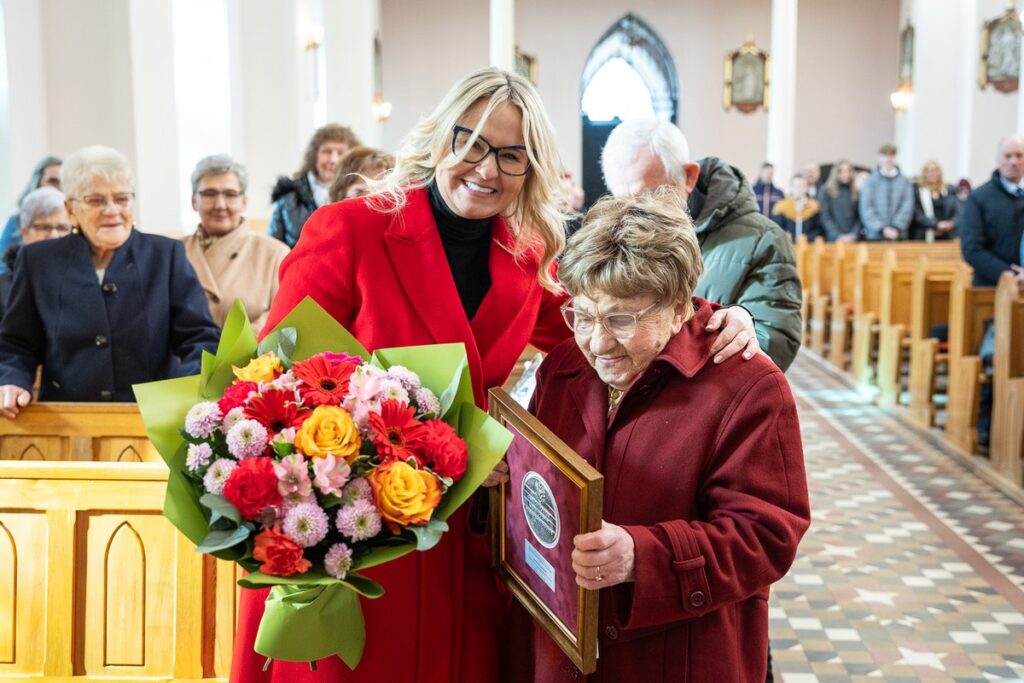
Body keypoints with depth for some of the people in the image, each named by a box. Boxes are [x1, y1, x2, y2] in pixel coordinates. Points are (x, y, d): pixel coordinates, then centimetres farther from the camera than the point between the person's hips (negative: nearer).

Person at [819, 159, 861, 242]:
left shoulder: (856, 192, 11)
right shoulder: (826, 191, 2)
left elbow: (859, 217, 9)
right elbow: (825, 217, -3)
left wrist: (854, 235, -7)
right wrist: (838, 236, -12)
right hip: (833, 239, -2)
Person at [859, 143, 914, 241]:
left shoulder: (905, 181, 7)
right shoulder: (871, 181, 4)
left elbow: (907, 208, 1)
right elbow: (866, 209, -2)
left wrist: (897, 228, -11)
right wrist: (882, 228, -12)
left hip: (898, 235, 1)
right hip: (875, 235, -1)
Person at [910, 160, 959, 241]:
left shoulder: (950, 190, 12)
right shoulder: (917, 190, 2)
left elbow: (958, 212, 7)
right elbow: (918, 215, -7)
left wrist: (951, 223, -13)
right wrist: (936, 224, -18)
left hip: (947, 237, 3)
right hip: (923, 237, -3)